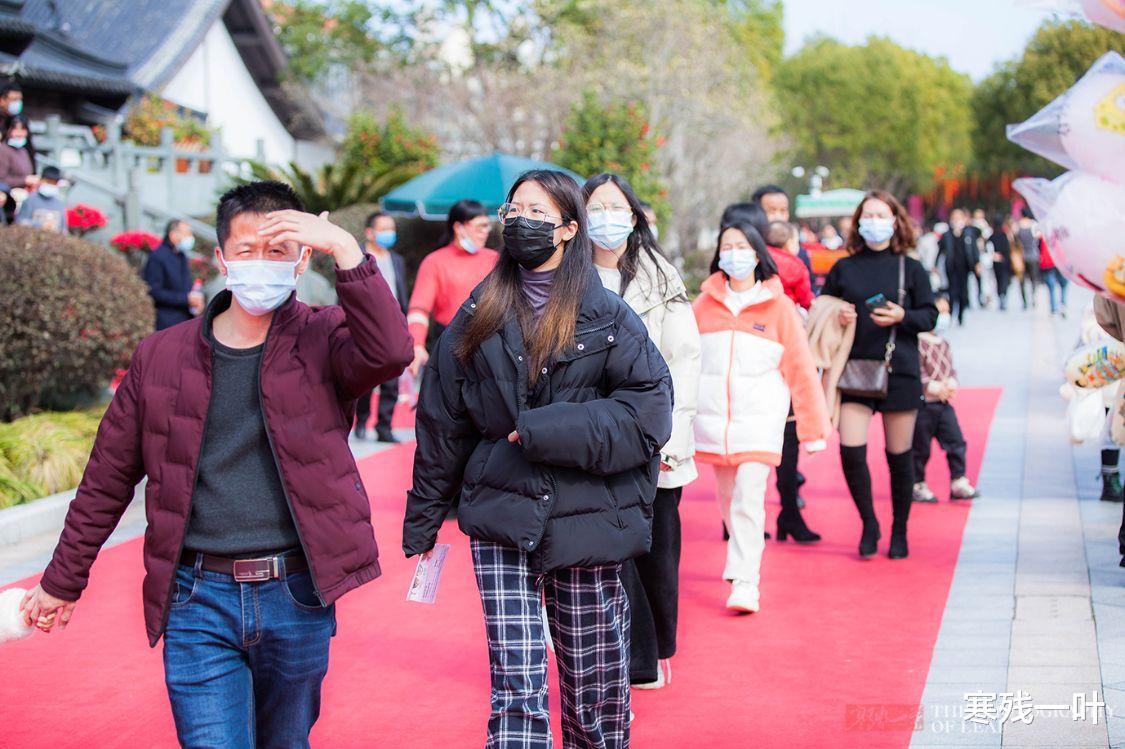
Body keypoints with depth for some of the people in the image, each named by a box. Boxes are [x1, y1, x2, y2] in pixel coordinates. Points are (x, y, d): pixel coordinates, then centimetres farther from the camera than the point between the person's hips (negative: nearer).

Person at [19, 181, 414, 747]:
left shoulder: (322, 342, 0)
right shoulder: (161, 356, 4)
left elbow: (389, 353, -23)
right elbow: (108, 480, 11)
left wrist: (345, 250, -24)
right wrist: (62, 582, 15)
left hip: (297, 597, 0)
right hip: (198, 600, 0)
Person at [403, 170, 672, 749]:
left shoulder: (607, 318, 1)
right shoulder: (480, 316, 9)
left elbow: (648, 412, -9)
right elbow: (442, 421, 12)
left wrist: (543, 430, -15)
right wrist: (422, 520, 12)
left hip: (586, 520, -1)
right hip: (501, 523, 1)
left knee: (594, 689, 8)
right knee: (517, 690, -7)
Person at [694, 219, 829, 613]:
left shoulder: (778, 306, 2)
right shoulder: (705, 303, 8)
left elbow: (800, 369, 2)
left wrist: (814, 428, 1)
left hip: (759, 417, -3)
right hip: (713, 416, 3)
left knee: (749, 500, -11)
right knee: (727, 499, 12)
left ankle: (745, 583, -8)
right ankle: (745, 561, 33)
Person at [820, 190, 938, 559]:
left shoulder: (911, 269, 5)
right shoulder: (843, 269, 7)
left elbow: (930, 316, 4)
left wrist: (902, 316, -14)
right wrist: (836, 316, -7)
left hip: (899, 371, -1)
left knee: (899, 456, 4)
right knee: (850, 450, -11)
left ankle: (899, 531, 23)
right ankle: (869, 524, 11)